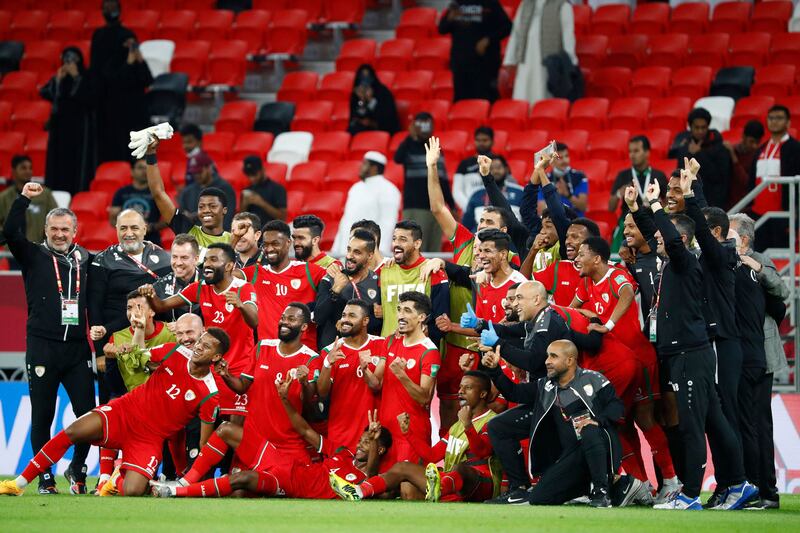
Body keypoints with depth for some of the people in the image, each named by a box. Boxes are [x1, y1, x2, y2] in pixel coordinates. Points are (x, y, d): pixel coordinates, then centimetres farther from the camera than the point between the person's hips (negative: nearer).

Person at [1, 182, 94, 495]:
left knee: (88, 413, -3)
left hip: (77, 348, 2)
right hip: (43, 348, -2)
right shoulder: (34, 255, 6)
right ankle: (45, 477, 9)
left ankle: (77, 469, 16)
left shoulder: (85, 260, 13)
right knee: (42, 416, 2)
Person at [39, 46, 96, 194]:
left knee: (79, 160, -10)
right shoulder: (59, 77, 12)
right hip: (60, 124, 5)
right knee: (59, 160, 1)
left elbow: (89, 97, -19)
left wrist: (76, 77, -16)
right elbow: (44, 93, 3)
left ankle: (79, 192, -12)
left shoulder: (87, 78, -3)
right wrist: (58, 80, -7)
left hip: (80, 125, -5)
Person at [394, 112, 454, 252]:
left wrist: (452, 205, 17)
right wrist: (412, 137, -32)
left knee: (434, 251, 3)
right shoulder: (409, 146, 1)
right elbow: (398, 158, -23)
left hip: (437, 208, 5)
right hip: (415, 208, -5)